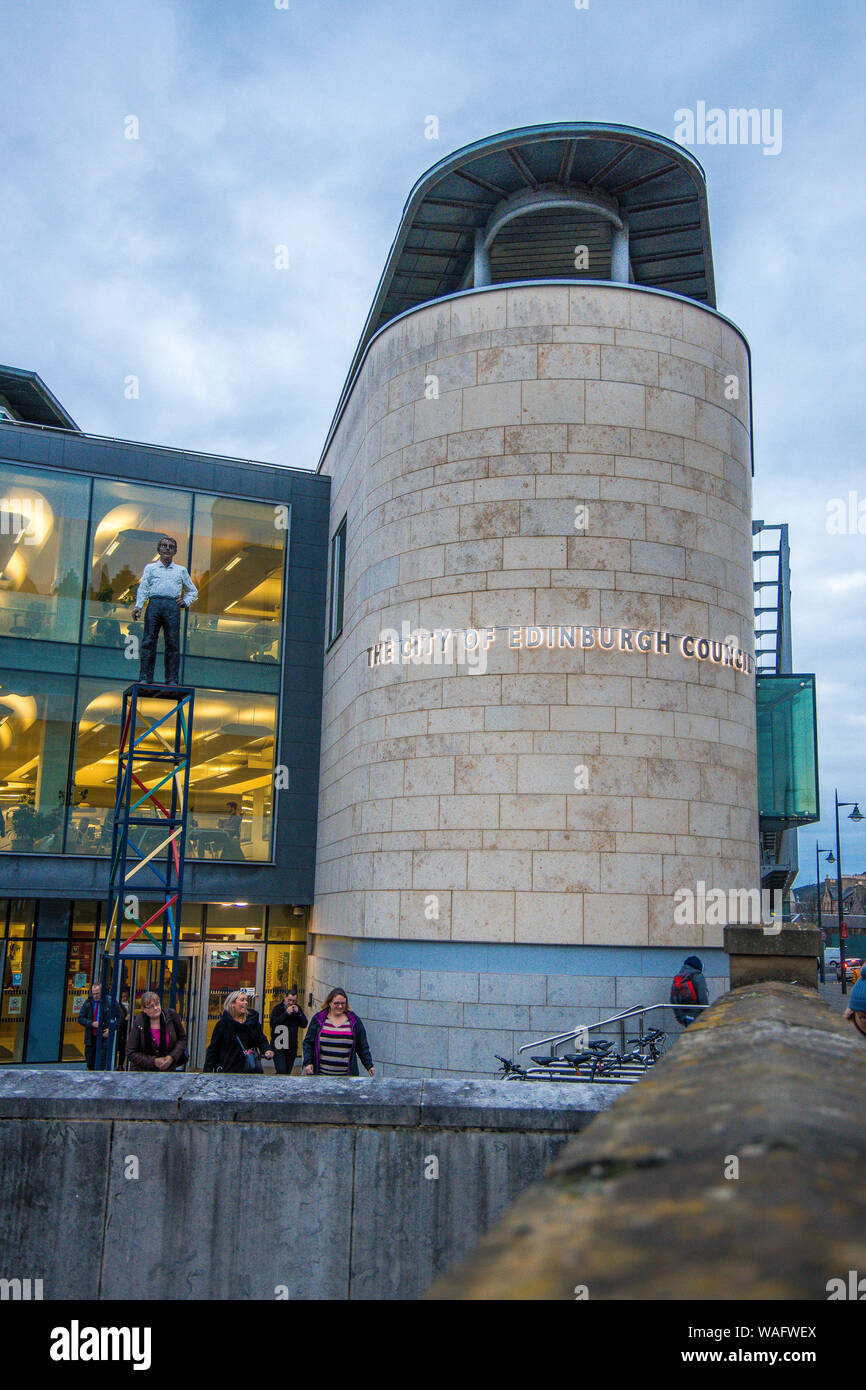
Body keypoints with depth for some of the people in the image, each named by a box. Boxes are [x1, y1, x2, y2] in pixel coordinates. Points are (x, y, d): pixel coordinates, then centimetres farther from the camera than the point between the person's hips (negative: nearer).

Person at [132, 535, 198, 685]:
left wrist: (185, 602, 9)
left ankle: (172, 680, -5)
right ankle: (145, 678, -7)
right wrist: (138, 606, -5)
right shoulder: (150, 568, 20)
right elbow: (143, 588, 9)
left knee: (173, 643, -6)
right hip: (154, 603, 0)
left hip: (173, 605, 1)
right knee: (149, 641, -7)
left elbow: (193, 591, 28)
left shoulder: (181, 570, 23)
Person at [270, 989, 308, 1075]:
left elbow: (304, 1024, 2)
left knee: (288, 1073, 10)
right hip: (278, 1047, -4)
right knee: (281, 1072, -14)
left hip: (292, 1047, 4)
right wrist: (286, 1013, -20)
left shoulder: (298, 1008, 7)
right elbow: (273, 1023, -18)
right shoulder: (278, 1008, -5)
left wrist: (298, 1013, -12)